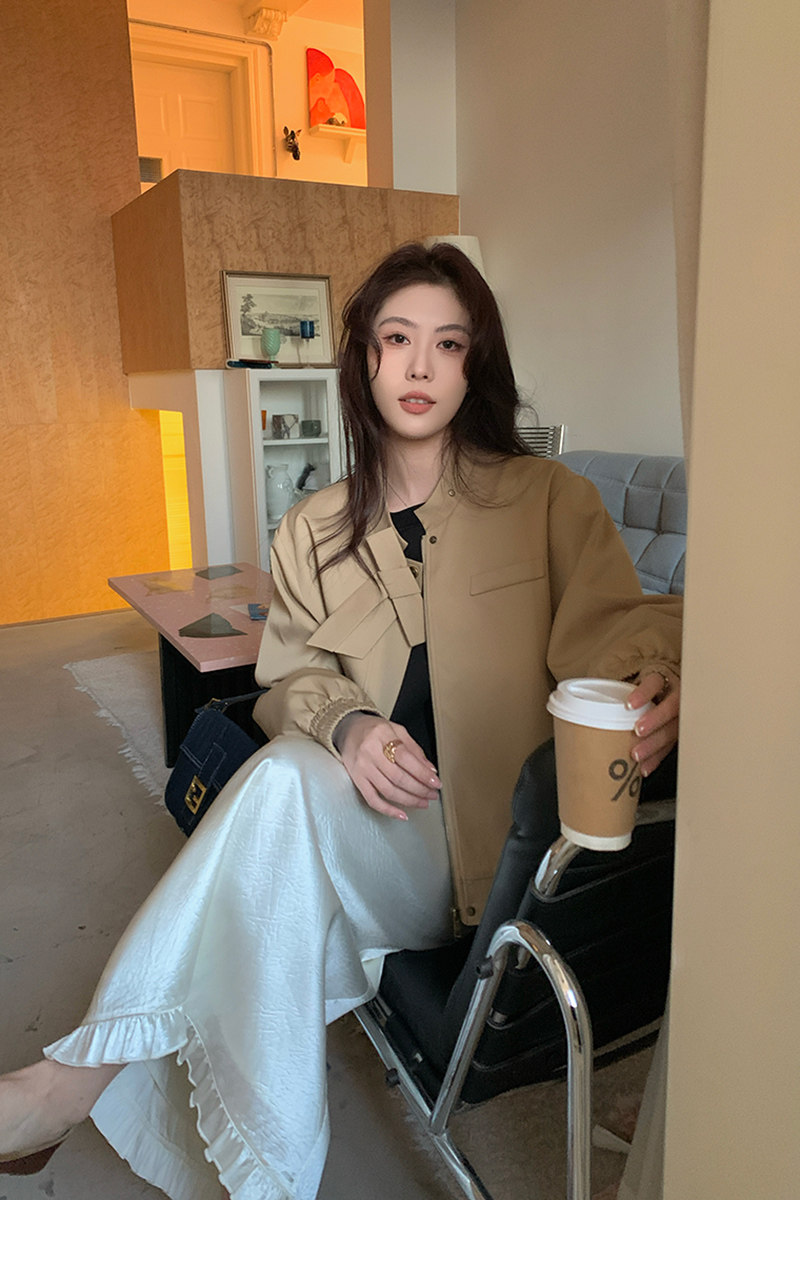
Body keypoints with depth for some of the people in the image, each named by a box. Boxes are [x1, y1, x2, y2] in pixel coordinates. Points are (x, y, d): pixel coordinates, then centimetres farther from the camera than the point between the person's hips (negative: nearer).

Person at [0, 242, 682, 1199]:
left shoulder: (550, 500, 3)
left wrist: (652, 681, -32)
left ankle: (86, 1069, -19)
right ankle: (266, 1180, -20)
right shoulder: (313, 532, 10)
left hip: (496, 843, -3)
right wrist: (346, 725, -17)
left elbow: (616, 623, -6)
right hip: (357, 829, 3)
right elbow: (291, 681, 7)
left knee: (283, 781, -30)